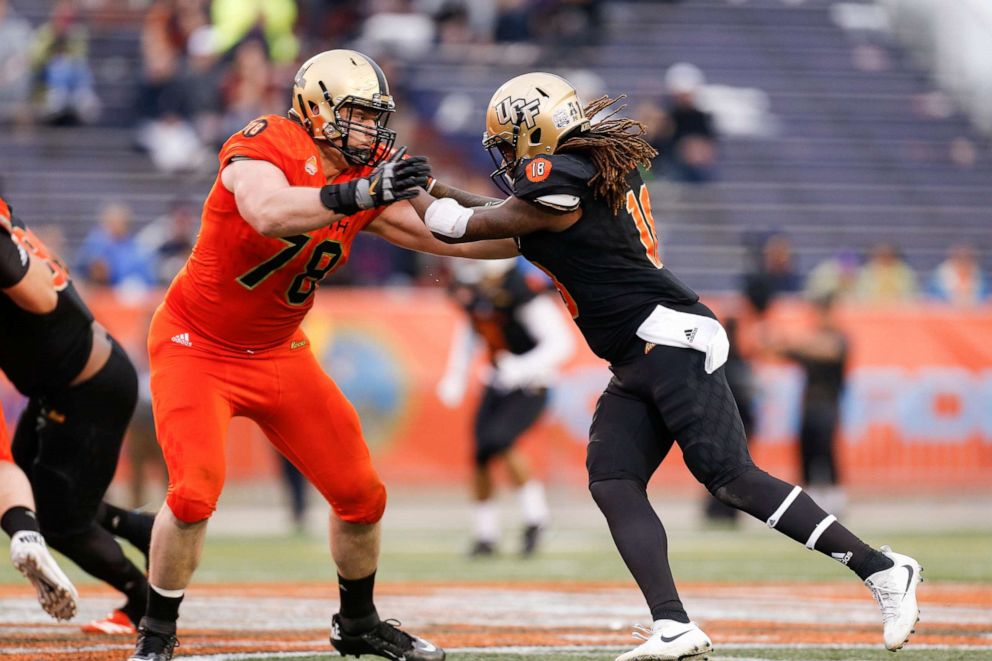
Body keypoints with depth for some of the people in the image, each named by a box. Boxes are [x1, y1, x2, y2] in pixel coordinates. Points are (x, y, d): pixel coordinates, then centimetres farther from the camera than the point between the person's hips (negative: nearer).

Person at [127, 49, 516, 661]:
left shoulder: (365, 175, -2)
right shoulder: (266, 147, -23)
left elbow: (445, 235, 1)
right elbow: (269, 214, -44)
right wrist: (359, 193, -53)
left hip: (278, 355, 7)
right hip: (197, 350, -7)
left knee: (361, 494, 7)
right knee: (195, 491, -22)